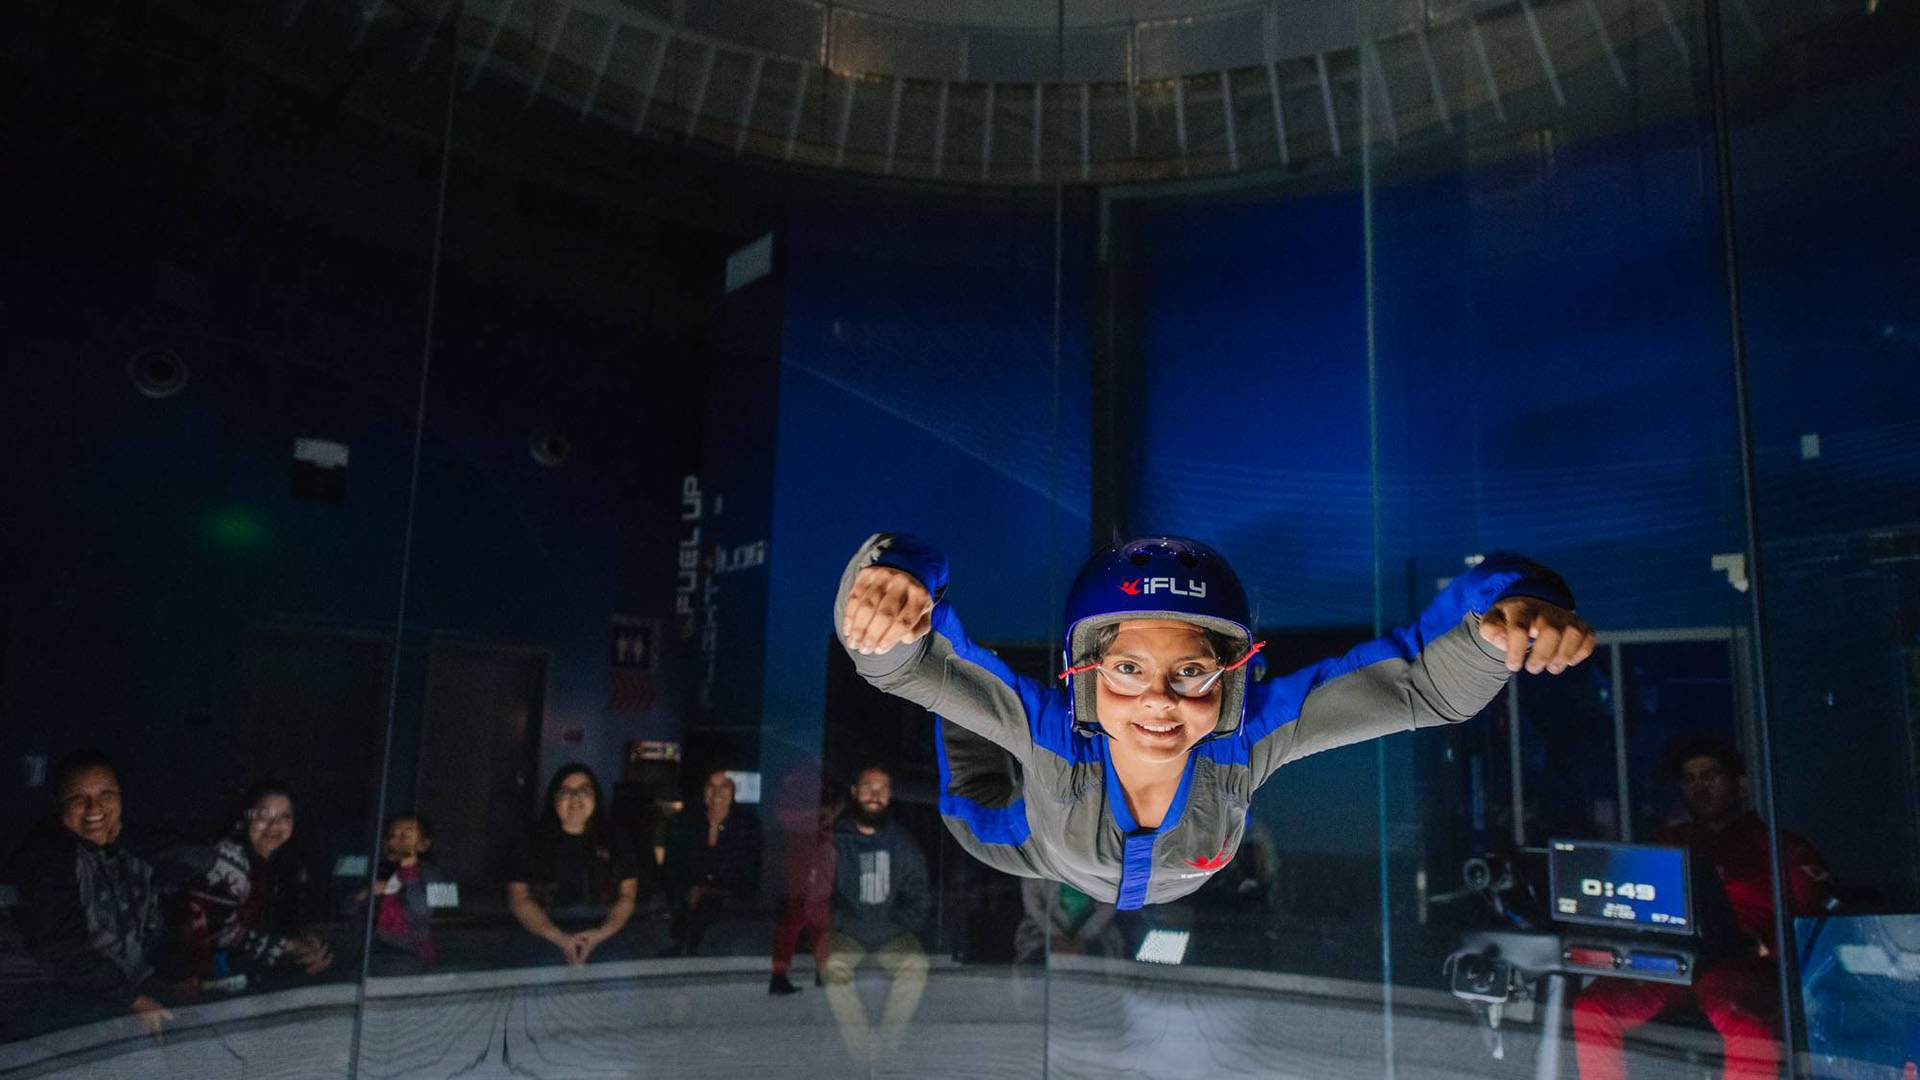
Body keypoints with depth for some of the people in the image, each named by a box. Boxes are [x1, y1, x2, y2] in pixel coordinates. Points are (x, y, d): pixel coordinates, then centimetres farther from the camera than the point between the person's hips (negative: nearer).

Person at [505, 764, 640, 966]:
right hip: (547, 944, -1)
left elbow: (627, 895, 9)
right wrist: (560, 939, -9)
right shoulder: (532, 843, 9)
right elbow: (519, 899, 3)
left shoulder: (615, 842, 14)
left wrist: (602, 933, -9)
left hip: (605, 940, 1)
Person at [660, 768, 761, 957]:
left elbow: (749, 883, 4)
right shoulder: (681, 822, 7)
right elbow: (670, 872, 8)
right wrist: (690, 894, -10)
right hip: (686, 908, 0)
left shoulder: (749, 826, 4)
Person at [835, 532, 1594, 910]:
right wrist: (895, 582, -81)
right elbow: (911, 661, -57)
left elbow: (1428, 678, -47)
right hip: (1040, 861, -1)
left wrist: (1503, 607, -68)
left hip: (1184, 893, 2)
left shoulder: (1252, 734, -45)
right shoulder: (1047, 727, -48)